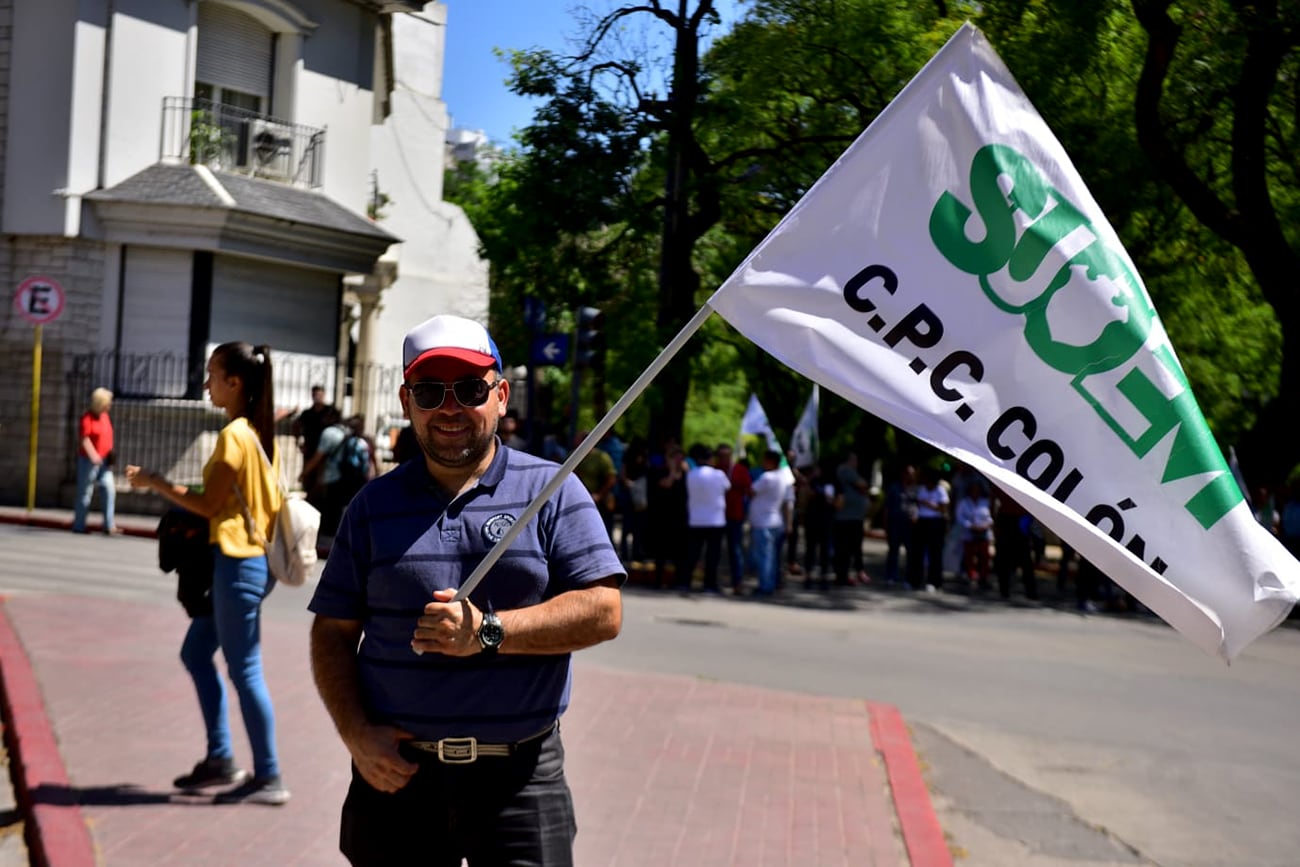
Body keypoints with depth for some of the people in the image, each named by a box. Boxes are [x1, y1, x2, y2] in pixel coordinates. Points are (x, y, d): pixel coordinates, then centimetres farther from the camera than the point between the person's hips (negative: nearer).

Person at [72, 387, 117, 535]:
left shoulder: (105, 416, 12)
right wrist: (93, 455, -31)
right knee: (85, 492, 1)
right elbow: (84, 438, -20)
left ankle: (109, 525, -2)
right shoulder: (87, 417, -11)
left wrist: (110, 456, 20)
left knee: (109, 489, -3)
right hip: (88, 460, -7)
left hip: (103, 461, 7)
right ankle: (78, 525, 13)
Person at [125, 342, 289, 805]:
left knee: (244, 670, -2)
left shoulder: (234, 435, -16)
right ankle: (220, 759, 22)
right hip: (251, 557, 10)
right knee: (195, 653, 18)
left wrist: (154, 482, -4)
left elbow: (208, 504, -14)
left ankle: (268, 778, 6)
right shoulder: (260, 432, 11)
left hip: (238, 563, -10)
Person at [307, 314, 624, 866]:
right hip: (398, 771, 2)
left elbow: (603, 612, -7)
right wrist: (357, 735, -5)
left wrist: (488, 632, -17)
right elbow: (333, 633, 9)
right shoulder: (375, 505, 9)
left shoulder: (551, 491, 2)